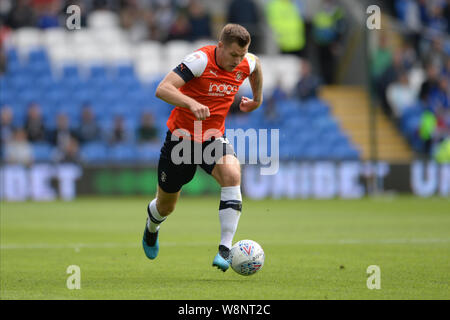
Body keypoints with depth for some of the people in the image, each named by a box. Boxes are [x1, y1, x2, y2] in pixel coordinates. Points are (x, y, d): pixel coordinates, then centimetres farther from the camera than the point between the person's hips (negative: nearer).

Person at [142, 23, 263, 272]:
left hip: (213, 138, 3)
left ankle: (225, 249, -32)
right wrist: (192, 103, -48)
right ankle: (152, 226, 51)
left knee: (232, 175, -31)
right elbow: (162, 89, -34)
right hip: (182, 137, -3)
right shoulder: (201, 60, -24)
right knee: (165, 207, 12)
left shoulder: (247, 63, -7)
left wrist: (257, 99, 29)